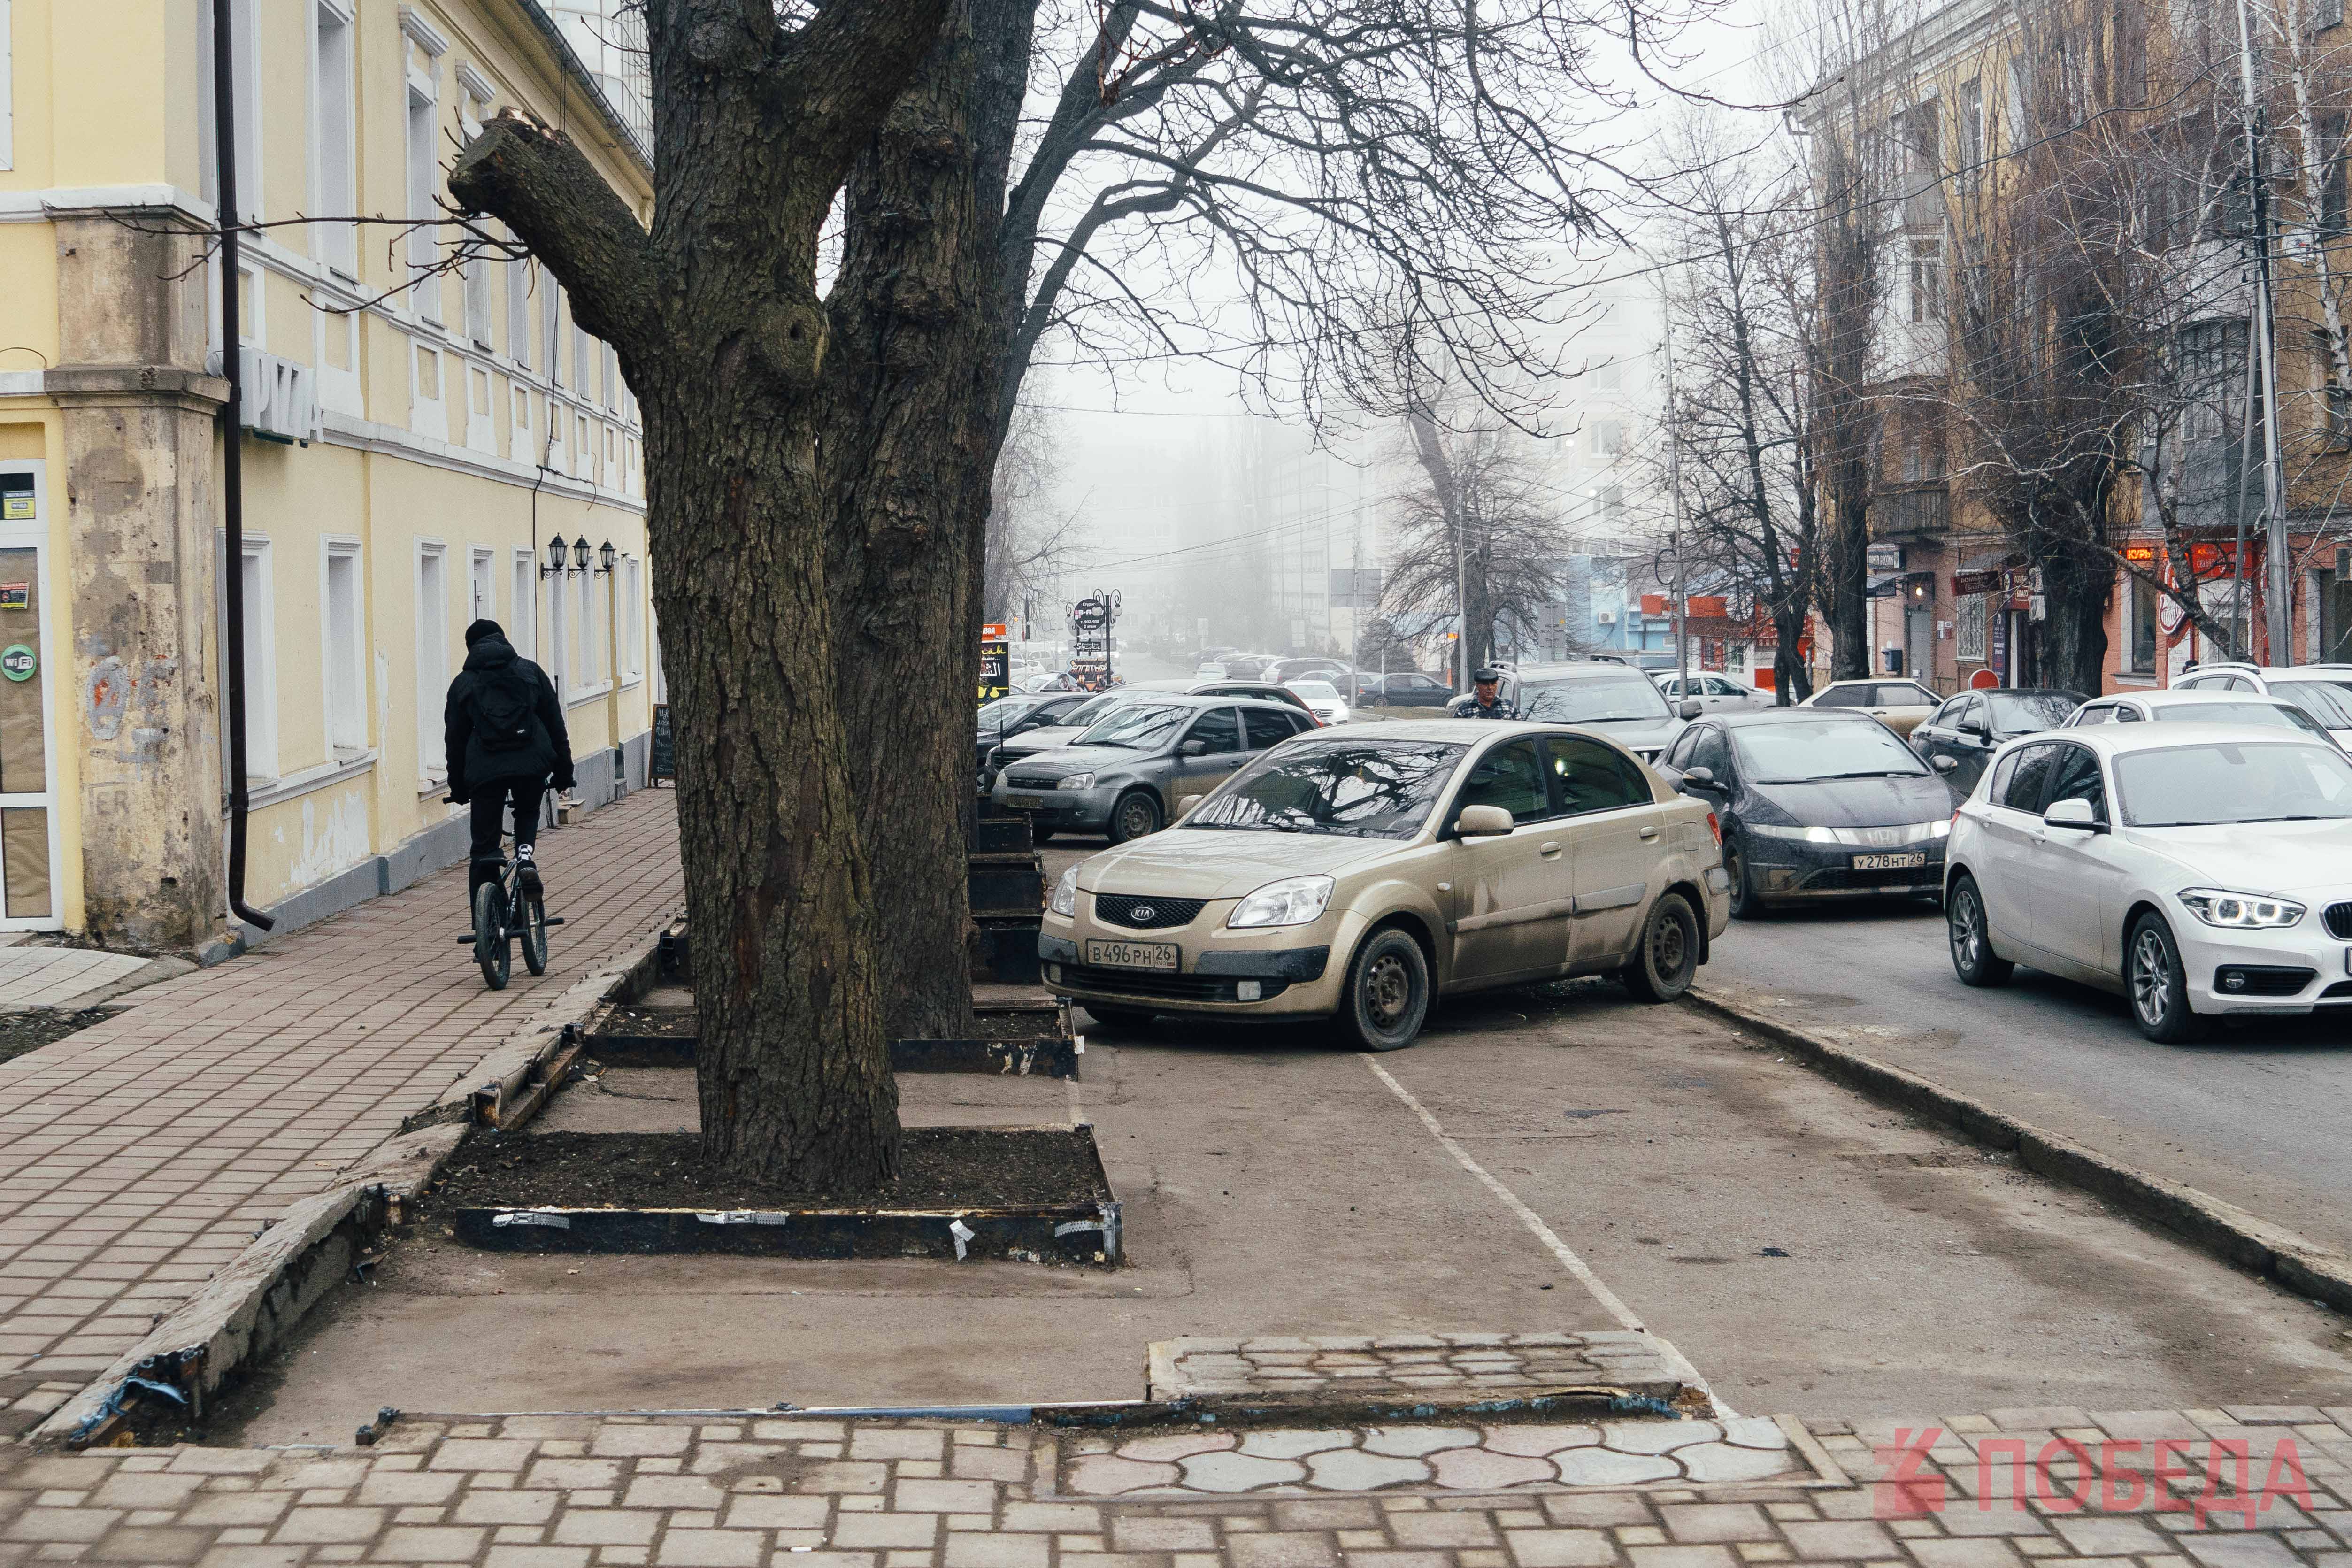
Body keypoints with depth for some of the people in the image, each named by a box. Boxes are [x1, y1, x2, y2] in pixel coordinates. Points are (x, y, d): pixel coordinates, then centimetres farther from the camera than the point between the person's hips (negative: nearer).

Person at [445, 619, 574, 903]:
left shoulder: (463, 683, 16)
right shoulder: (530, 671, 17)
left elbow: (455, 739, 16)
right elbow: (555, 724, 14)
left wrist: (458, 789, 24)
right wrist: (563, 773, 19)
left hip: (485, 768, 0)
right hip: (532, 762, 0)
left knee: (484, 849, 9)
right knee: (528, 814, 30)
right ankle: (526, 855, -1)